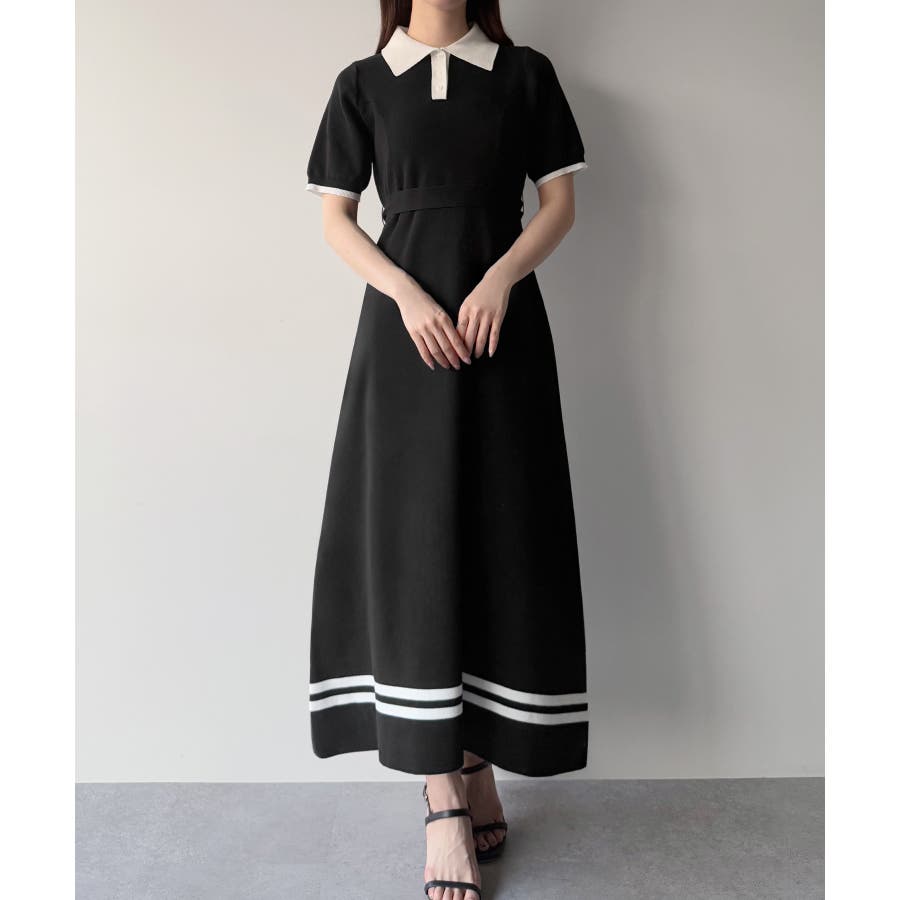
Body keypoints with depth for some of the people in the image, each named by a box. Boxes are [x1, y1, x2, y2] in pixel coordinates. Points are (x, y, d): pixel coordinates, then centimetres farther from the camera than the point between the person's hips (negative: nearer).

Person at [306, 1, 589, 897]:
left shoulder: (526, 74, 12)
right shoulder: (363, 83, 12)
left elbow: (560, 199, 8)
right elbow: (334, 216, 7)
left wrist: (501, 277, -11)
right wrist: (408, 294, -10)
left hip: (501, 322, 1)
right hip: (405, 324, 0)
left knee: (501, 531, -1)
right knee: (412, 536, -6)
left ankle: (474, 763, 16)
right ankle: (447, 799, 3)